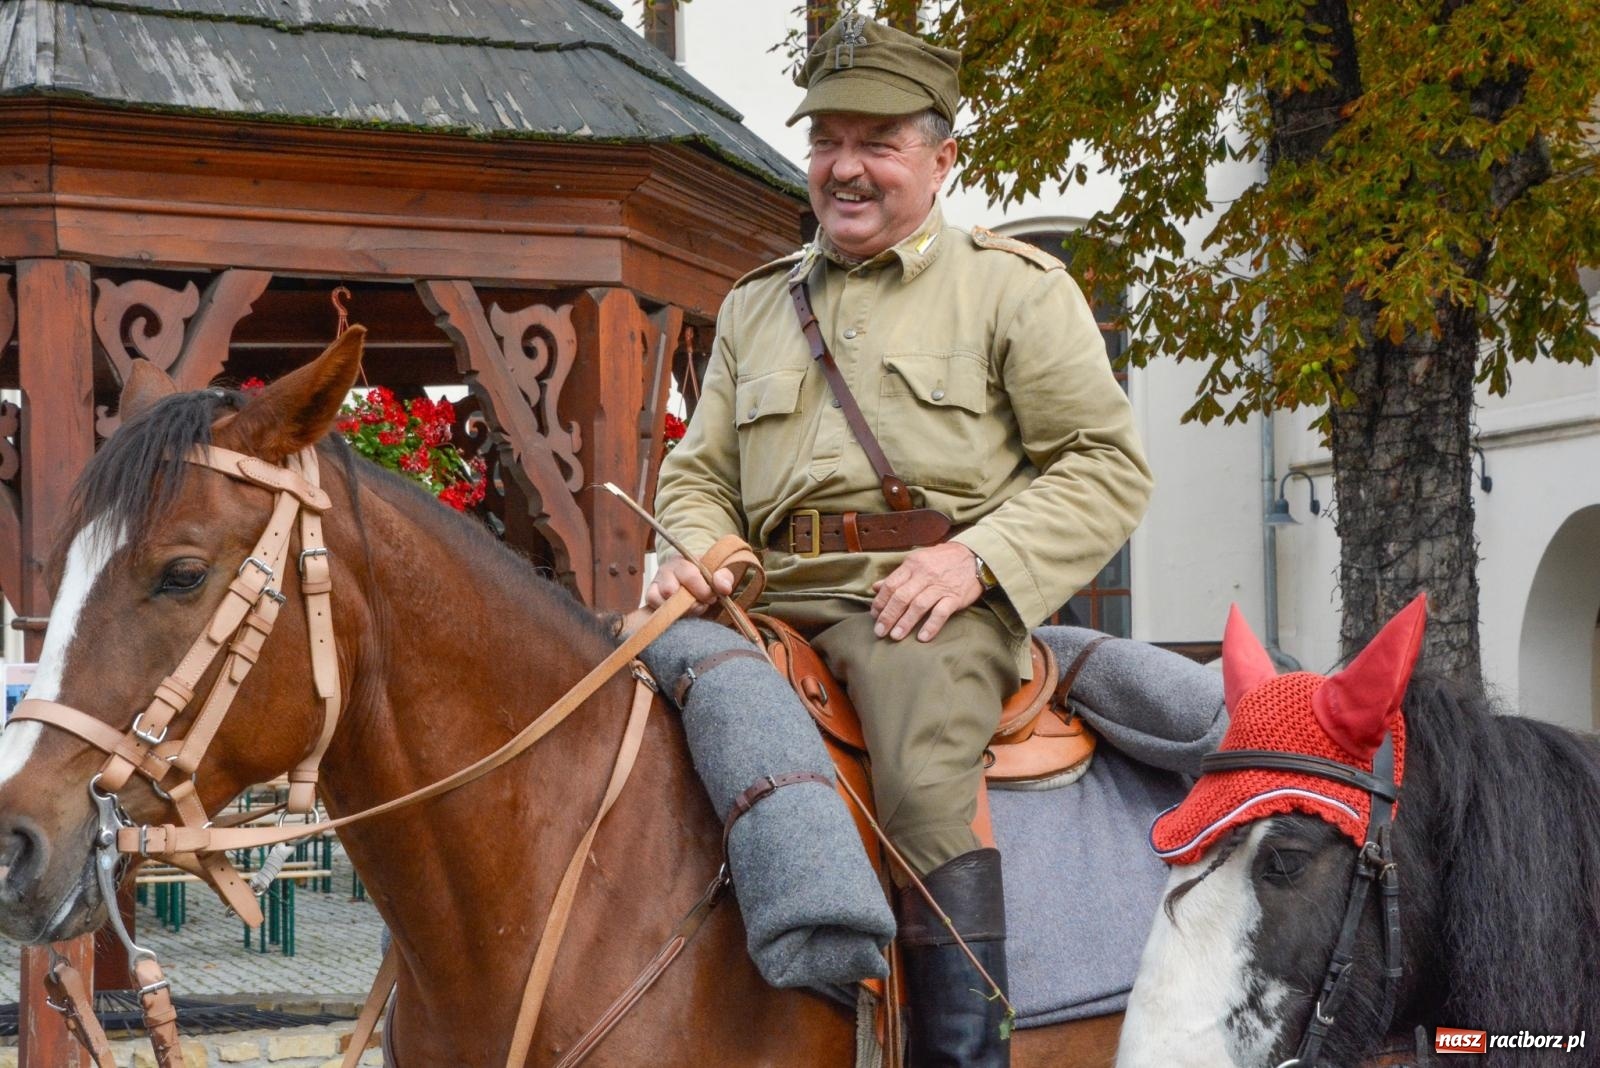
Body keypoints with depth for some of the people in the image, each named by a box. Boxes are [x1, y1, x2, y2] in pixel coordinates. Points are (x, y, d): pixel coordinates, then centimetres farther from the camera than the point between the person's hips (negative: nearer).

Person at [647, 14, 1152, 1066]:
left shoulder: (1015, 288, 11)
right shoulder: (757, 304, 25)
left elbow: (1107, 464, 3)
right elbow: (701, 469, 25)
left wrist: (978, 557, -13)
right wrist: (696, 551, 0)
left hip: (936, 601, -5)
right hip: (773, 601, 5)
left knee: (923, 771, -34)